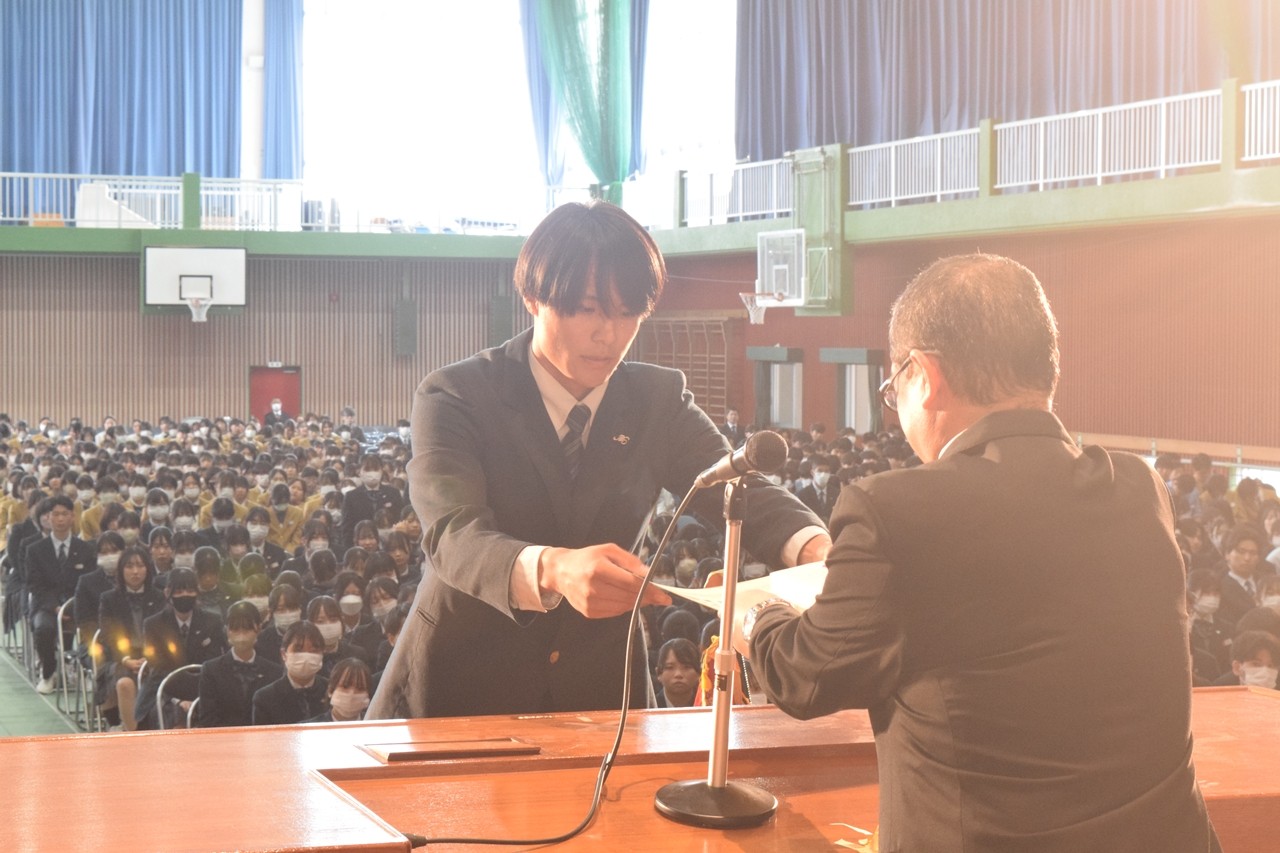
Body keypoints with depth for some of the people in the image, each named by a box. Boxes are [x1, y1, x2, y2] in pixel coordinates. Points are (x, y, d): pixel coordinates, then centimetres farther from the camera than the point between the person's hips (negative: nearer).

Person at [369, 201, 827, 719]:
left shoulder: (659, 400, 4)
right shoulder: (456, 398, -9)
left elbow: (741, 491, -7)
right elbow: (454, 537, -24)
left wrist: (815, 548, -31)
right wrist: (552, 569, -47)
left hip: (598, 696, 4)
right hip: (463, 692, -3)